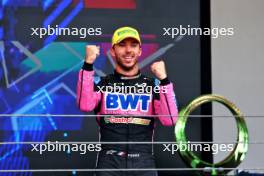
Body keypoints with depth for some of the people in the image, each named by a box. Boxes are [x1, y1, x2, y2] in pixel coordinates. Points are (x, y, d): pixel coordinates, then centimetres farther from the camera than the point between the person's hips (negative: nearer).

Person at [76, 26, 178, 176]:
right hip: (109, 164, -1)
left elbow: (169, 120, -4)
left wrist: (164, 80, -12)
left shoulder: (153, 85, 10)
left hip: (144, 164, 1)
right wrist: (88, 64, -17)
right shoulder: (101, 83, 8)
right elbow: (85, 106, -12)